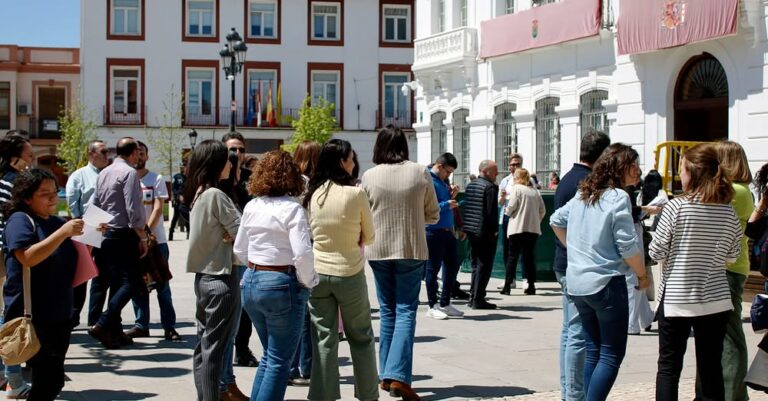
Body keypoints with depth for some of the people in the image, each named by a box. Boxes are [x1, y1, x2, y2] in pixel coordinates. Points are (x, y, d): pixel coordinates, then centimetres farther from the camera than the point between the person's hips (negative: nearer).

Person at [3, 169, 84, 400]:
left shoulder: (57, 222, 15)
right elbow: (28, 258, -23)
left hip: (60, 313, 8)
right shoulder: (20, 220, -7)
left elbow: (71, 264, 26)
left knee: (51, 378, 9)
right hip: (32, 316, -8)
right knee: (51, 376, -14)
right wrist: (62, 233, -27)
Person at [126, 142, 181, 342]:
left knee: (162, 285, 0)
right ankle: (141, 325, 16)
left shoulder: (156, 179, 1)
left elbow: (158, 208, -7)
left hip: (156, 240, -3)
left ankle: (169, 327, 4)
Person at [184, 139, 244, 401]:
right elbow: (242, 232, -14)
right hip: (221, 277, -9)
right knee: (215, 347, -4)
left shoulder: (197, 194, 9)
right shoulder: (215, 194, -16)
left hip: (203, 276, 9)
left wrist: (228, 234, -2)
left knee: (204, 344, 13)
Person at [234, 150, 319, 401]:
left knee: (270, 355, 21)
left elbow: (239, 250, 13)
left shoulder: (252, 207, 6)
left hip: (251, 282, 7)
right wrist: (308, 282, -9)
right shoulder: (291, 208, -14)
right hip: (282, 285, -7)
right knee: (280, 360, 4)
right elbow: (302, 253, -23)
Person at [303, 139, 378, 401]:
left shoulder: (312, 194, -2)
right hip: (349, 273, -3)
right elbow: (369, 237, -2)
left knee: (323, 338, 8)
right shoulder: (356, 194, -13)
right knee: (361, 337, 12)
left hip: (317, 272, 3)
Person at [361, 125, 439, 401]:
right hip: (412, 250, -1)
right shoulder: (420, 173, -4)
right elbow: (433, 215, 4)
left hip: (379, 251, 2)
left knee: (388, 311, 14)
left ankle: (386, 375, 19)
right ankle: (398, 375, -14)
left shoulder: (370, 176, -5)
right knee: (406, 311, 0)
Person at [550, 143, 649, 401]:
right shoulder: (618, 197, -12)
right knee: (612, 355, -1)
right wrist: (642, 275, 0)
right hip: (607, 283, -7)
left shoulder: (583, 195, 10)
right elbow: (627, 246, -14)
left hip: (577, 282, 8)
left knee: (593, 351, 14)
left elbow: (556, 221, 22)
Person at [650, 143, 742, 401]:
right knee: (711, 367, 11)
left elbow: (657, 252, -10)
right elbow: (733, 256, 7)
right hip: (716, 300, 3)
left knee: (669, 366, 7)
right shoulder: (729, 213, -2)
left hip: (676, 299, -3)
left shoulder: (676, 207, -14)